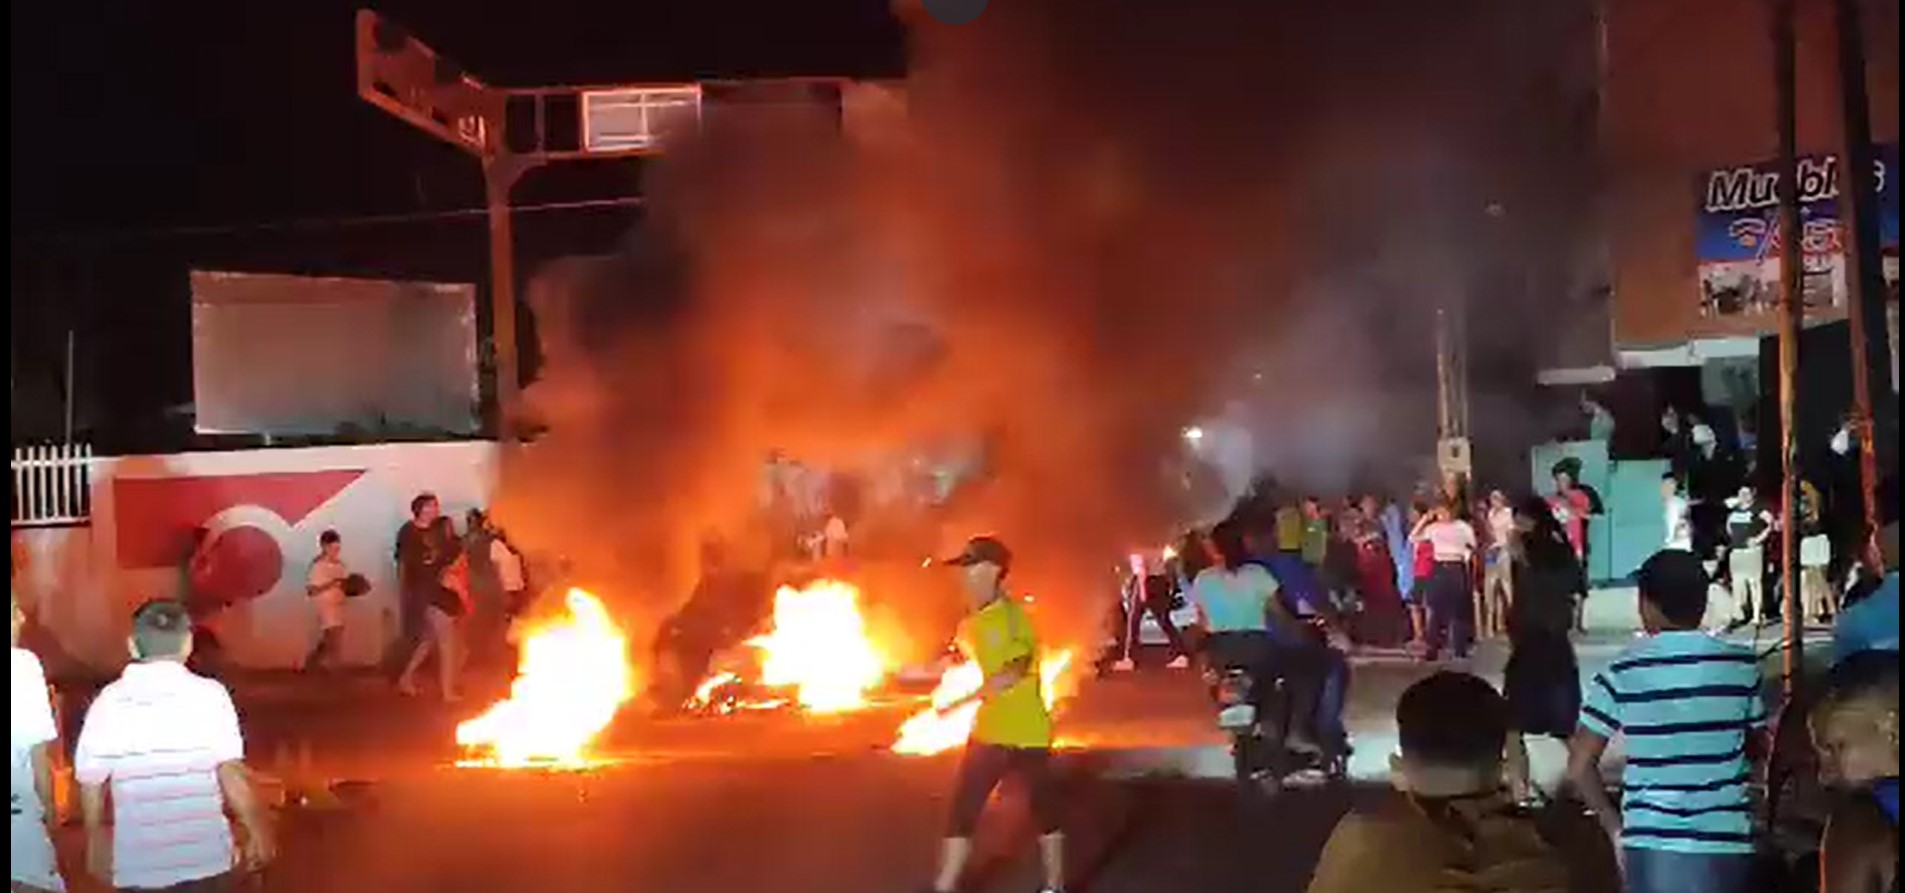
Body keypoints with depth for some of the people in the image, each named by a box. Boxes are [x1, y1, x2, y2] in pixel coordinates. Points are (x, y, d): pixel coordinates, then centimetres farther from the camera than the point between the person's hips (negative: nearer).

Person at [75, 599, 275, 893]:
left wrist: (96, 841, 19)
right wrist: (259, 833, -1)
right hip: (206, 857, -1)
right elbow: (232, 775, -11)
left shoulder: (108, 702, -1)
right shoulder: (209, 694, -7)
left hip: (139, 864, 1)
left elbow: (91, 786, 3)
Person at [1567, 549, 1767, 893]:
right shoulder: (1742, 665, -1)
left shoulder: (1622, 674, -6)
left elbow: (1580, 765, -5)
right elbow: (1758, 746, 13)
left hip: (1651, 845, -1)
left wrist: (1614, 824, 7)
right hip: (1726, 843, 1)